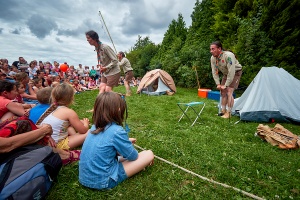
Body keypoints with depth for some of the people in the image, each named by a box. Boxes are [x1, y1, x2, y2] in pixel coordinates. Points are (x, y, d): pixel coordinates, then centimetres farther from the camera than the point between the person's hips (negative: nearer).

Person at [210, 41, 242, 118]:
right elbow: (214, 72, -7)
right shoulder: (213, 58, -14)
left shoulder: (228, 56, -35)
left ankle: (228, 113, -6)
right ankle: (223, 111, 14)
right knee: (223, 92, 3)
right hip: (226, 74, 7)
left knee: (229, 92, -15)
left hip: (235, 72, -7)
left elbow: (231, 72, -35)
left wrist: (226, 85, -30)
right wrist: (218, 84, -12)